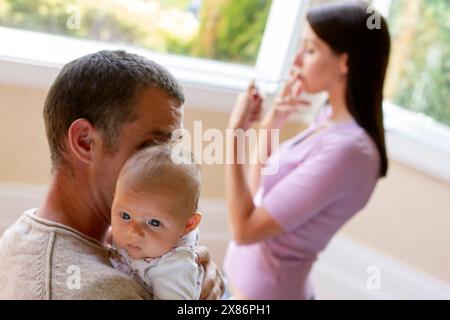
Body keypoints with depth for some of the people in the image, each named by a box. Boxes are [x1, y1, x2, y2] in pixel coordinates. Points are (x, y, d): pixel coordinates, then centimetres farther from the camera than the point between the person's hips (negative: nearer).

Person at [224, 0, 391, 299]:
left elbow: (245, 229, -26)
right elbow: (257, 193, 7)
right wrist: (270, 123, -4)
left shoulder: (346, 149, -27)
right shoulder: (329, 118, 0)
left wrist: (236, 131, -22)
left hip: (264, 291, -8)